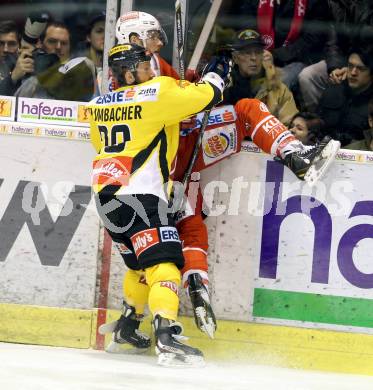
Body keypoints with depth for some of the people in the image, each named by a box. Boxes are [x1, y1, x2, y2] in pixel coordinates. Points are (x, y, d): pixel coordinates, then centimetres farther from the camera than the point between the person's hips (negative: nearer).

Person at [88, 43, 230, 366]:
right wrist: (217, 73, 17)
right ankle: (166, 336, -31)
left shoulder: (100, 105, 13)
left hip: (106, 194, 8)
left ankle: (127, 327, 36)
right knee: (164, 261, -15)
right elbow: (206, 95, -4)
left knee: (142, 264, 25)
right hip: (139, 194, -8)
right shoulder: (158, 92, -9)